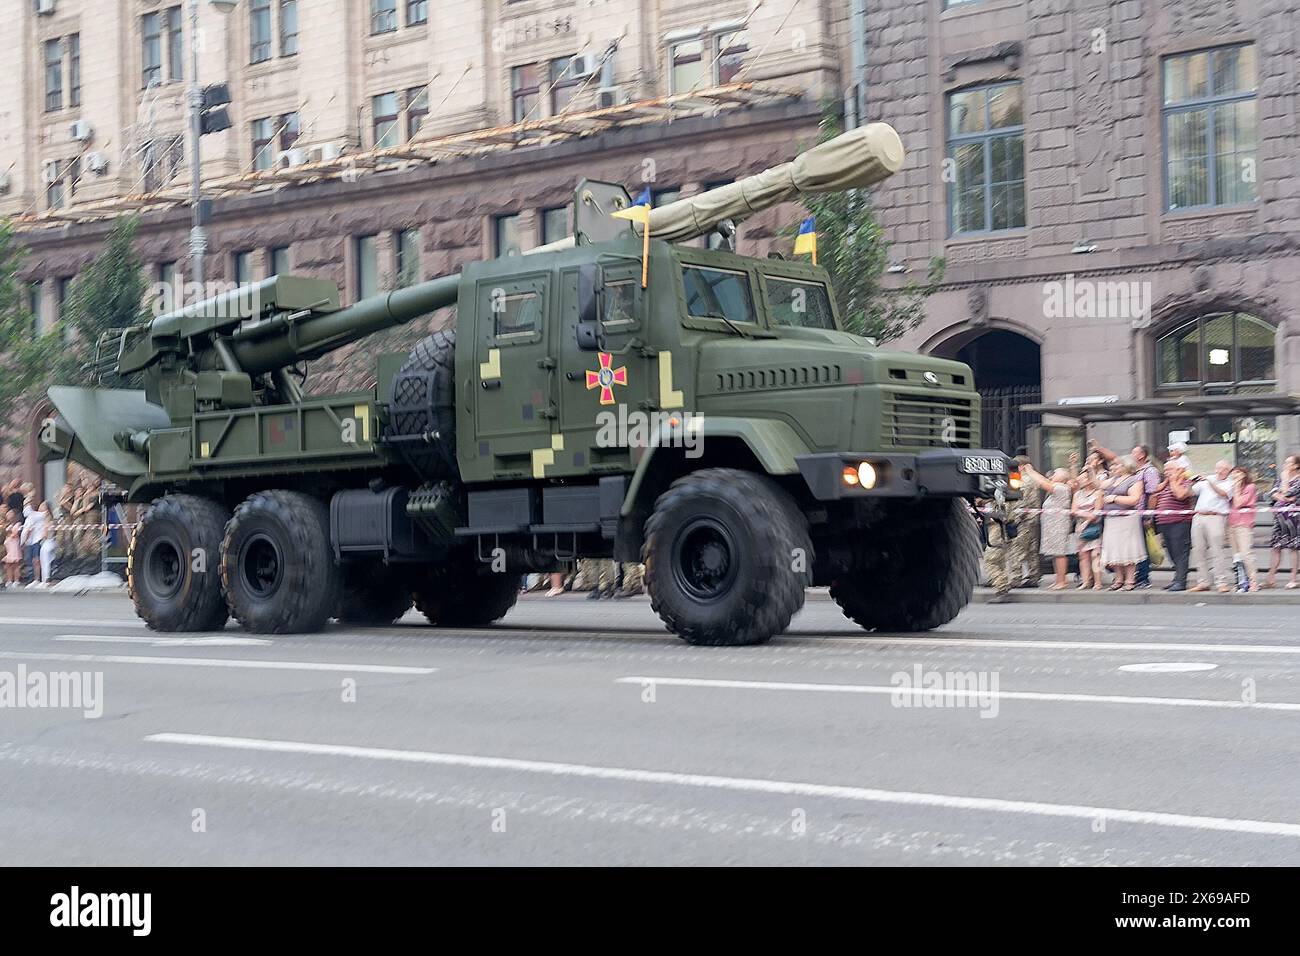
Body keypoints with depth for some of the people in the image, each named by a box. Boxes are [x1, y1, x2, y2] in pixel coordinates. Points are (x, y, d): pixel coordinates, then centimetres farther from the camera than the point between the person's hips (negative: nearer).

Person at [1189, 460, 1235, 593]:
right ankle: (1202, 582, 7)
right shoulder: (1207, 479, 21)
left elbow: (1223, 494, -11)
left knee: (1217, 551, -12)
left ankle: (1221, 583, -11)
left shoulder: (1230, 483, 8)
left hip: (1215, 518, -5)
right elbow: (1191, 492, 22)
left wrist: (1211, 483, -16)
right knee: (1198, 551, 2)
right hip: (1198, 517, 5)